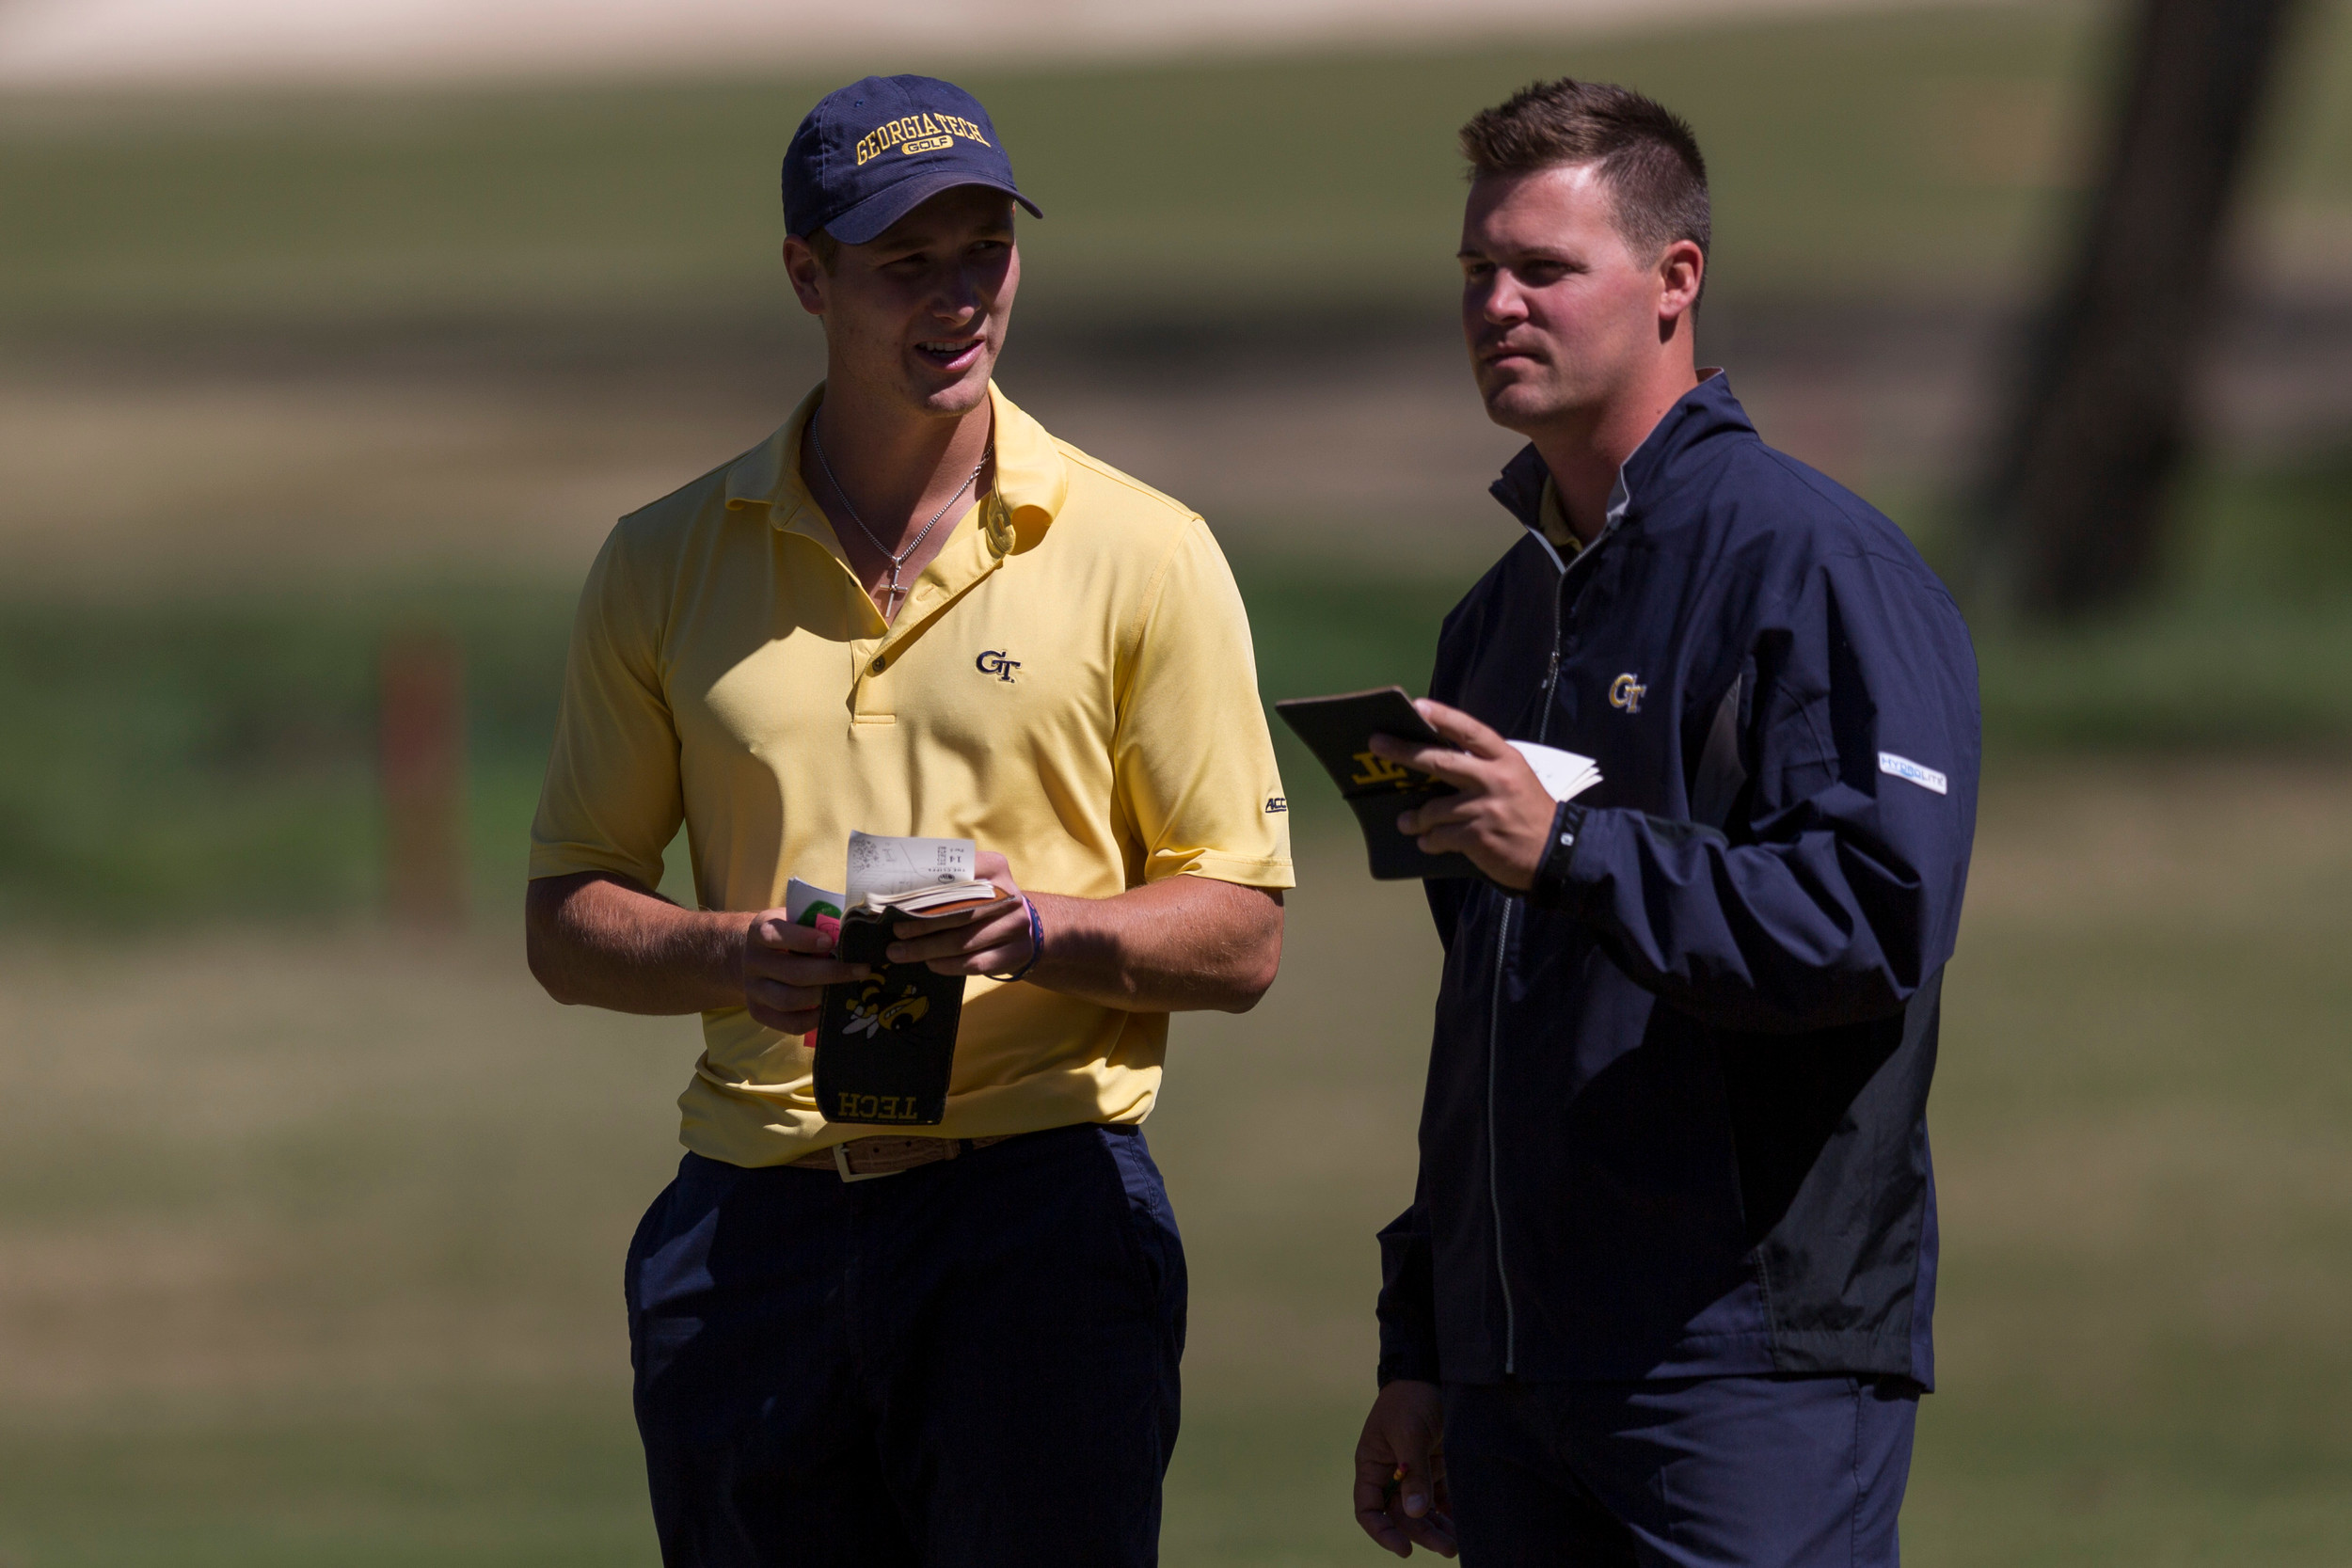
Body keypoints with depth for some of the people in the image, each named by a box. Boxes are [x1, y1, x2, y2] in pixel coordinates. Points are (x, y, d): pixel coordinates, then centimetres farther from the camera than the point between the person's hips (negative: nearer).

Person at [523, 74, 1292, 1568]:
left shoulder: (1143, 553, 3)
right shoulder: (667, 564, 9)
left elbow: (1240, 938, 4)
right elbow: (569, 923, 11)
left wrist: (1041, 928, -16)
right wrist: (734, 954, -11)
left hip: (1041, 1210, -2)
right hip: (753, 1211, 2)